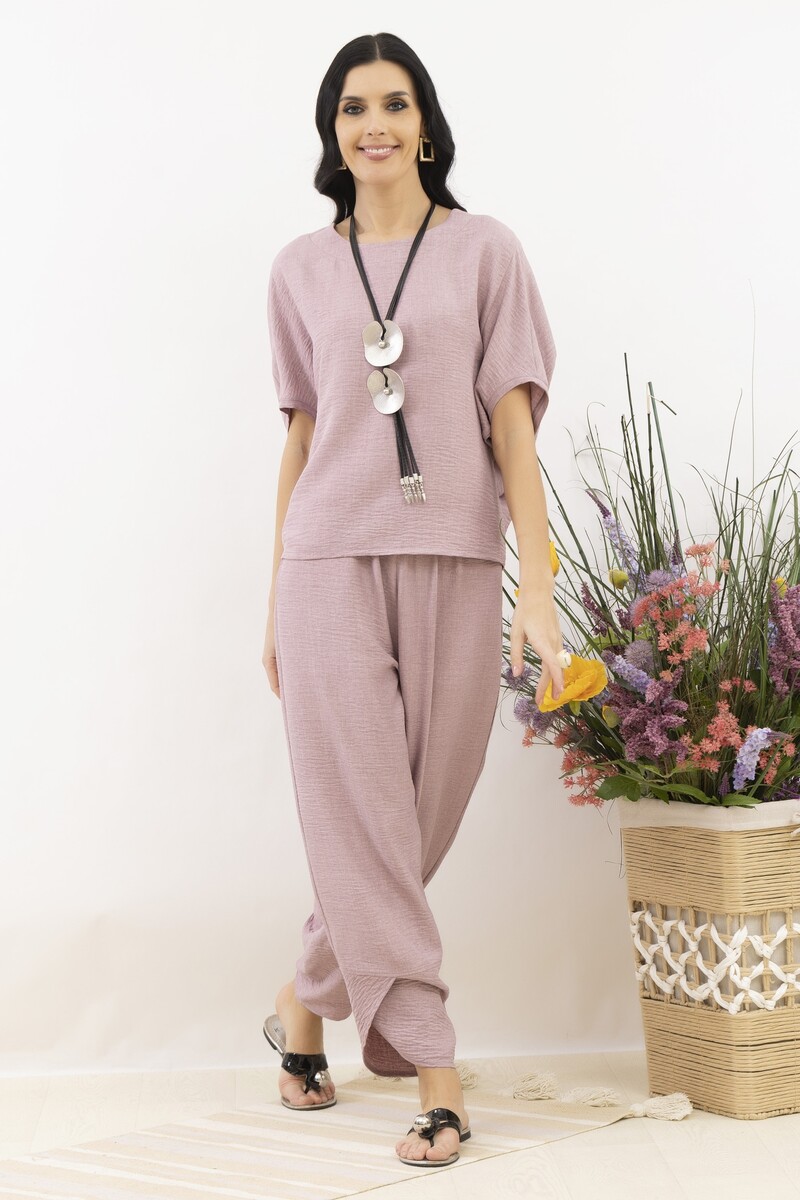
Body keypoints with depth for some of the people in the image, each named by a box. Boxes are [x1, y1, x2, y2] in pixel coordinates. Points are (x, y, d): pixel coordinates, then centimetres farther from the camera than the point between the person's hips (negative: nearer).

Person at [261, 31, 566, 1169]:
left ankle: (307, 1006, 27)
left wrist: (539, 587, -6)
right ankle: (438, 1081, 3)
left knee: (419, 824, 4)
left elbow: (513, 426, 2)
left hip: (455, 566, -1)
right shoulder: (301, 269, 12)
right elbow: (301, 436, 14)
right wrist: (276, 599, 13)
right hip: (332, 563, 1)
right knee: (363, 824, -5)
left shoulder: (484, 250, 6)